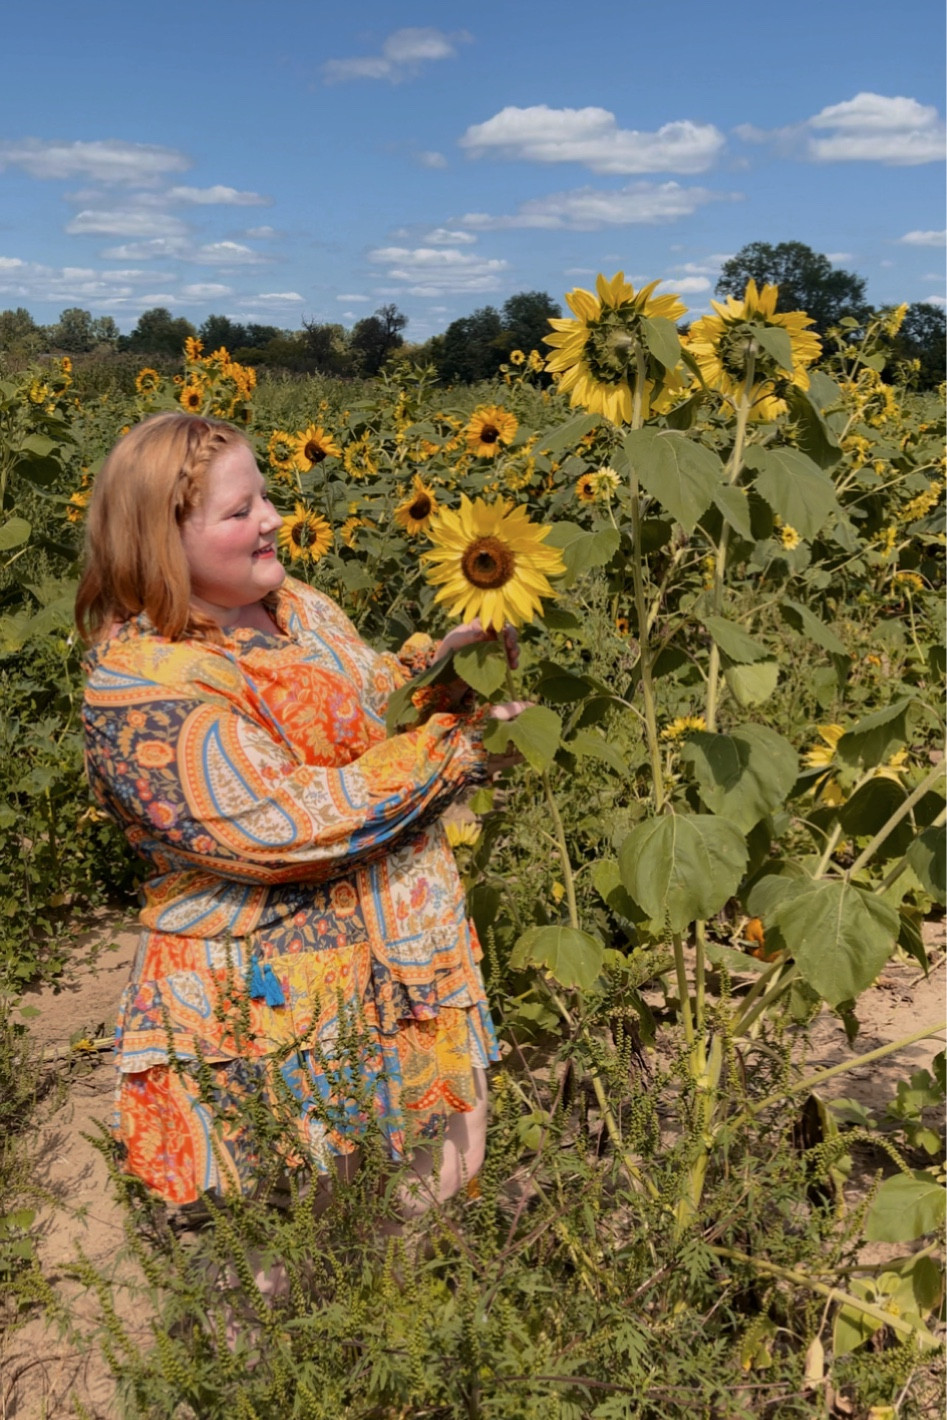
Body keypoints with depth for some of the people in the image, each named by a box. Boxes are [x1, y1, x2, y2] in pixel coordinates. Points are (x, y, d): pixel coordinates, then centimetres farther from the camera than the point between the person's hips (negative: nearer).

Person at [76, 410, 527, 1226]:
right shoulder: (138, 688, -21)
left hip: (413, 959, 8)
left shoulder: (296, 606, 4)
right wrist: (458, 748, -21)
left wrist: (438, 660, -2)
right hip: (286, 1011, -7)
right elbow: (290, 825, -27)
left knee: (450, 1175, 20)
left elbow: (367, 708, 19)